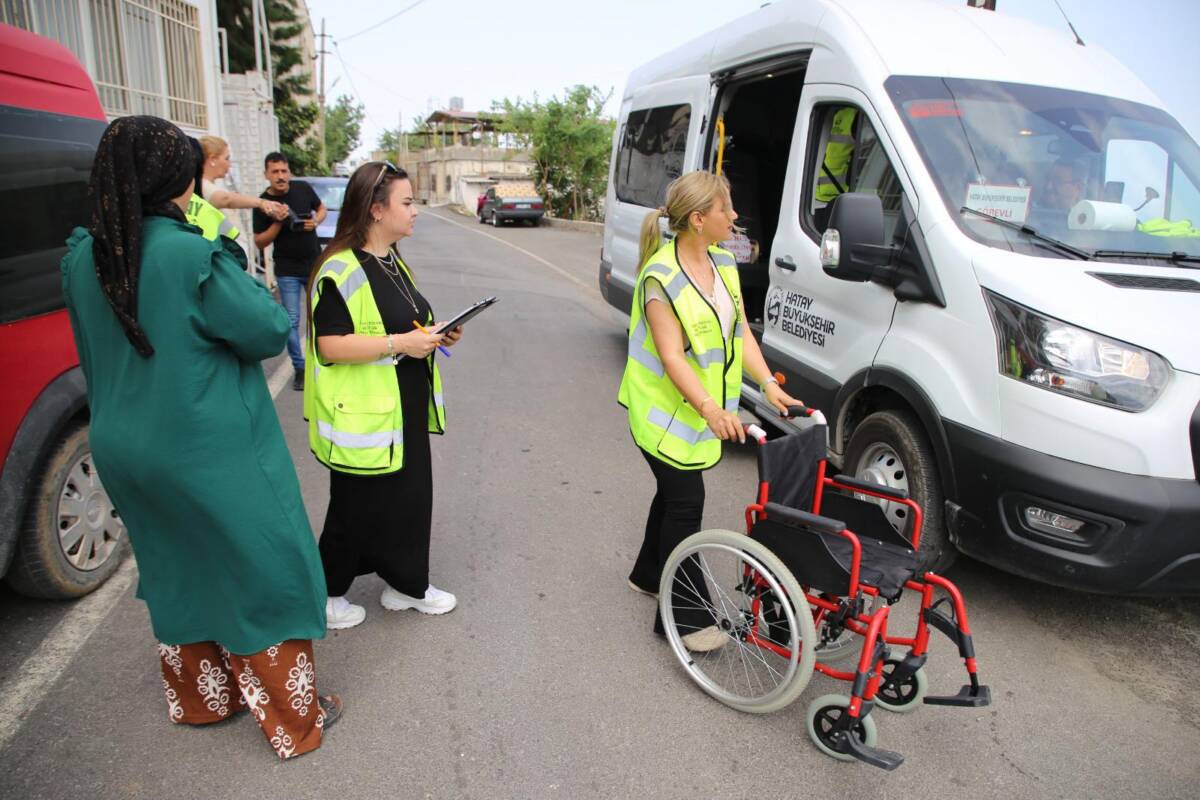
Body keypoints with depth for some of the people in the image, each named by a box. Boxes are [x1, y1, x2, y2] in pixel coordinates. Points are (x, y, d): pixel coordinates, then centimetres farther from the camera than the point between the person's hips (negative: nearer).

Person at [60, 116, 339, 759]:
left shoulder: (82, 259, -2)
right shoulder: (193, 257, -23)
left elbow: (96, 353, 11)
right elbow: (269, 331, -15)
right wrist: (230, 264, -3)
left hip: (123, 449, 7)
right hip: (209, 453, -7)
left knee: (178, 573, 24)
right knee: (260, 573, 10)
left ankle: (199, 697, 44)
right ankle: (293, 720, 24)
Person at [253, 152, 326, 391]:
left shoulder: (304, 189, -5)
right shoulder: (263, 203, -9)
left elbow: (322, 208, 13)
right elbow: (259, 243, -6)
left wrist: (316, 221, -9)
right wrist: (278, 223, -21)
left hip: (315, 264, 2)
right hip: (288, 270, -2)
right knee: (291, 321, -1)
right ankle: (299, 368, 10)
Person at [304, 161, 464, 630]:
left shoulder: (393, 261, 12)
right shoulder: (342, 271, -18)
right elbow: (329, 344, -24)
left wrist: (432, 334, 5)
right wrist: (399, 344, -25)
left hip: (406, 410, 9)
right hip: (363, 415, -9)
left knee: (410, 495, 16)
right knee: (357, 507, 6)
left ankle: (406, 584, 33)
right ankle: (327, 594, 28)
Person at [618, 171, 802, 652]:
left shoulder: (722, 263, 3)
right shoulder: (661, 278, -22)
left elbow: (741, 331, 4)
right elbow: (672, 356, -28)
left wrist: (768, 384, -6)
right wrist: (709, 407, -39)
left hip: (704, 410, 8)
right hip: (666, 409, -8)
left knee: (675, 492, 21)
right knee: (685, 503, -4)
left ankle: (649, 575, 42)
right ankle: (686, 616, 8)